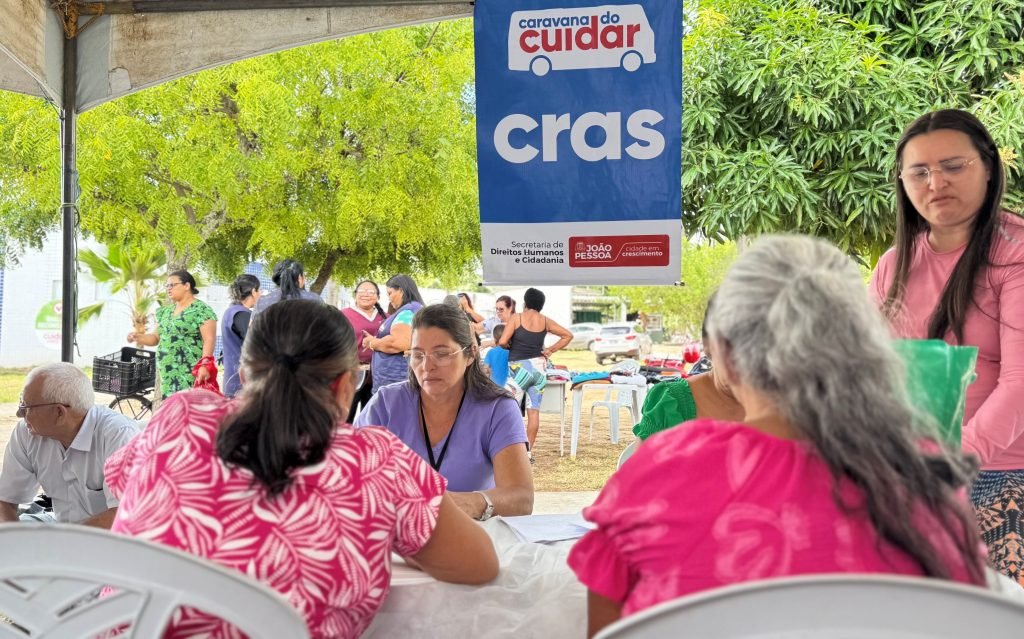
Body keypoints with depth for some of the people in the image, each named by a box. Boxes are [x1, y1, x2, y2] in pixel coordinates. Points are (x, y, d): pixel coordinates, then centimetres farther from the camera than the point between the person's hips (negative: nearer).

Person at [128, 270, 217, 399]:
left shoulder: (202, 310, -7)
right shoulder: (165, 311, 17)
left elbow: (209, 340, -13)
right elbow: (156, 338, 22)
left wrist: (204, 365, -24)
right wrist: (138, 337, 3)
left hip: (190, 374, -8)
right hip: (168, 373, 8)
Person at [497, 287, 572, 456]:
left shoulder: (516, 318, -6)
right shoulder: (545, 321, 6)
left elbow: (502, 342, -13)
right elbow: (568, 336, 12)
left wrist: (511, 346, 8)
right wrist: (550, 350, 11)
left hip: (518, 367, -4)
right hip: (538, 366, 4)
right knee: (534, 410, 4)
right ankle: (528, 451, 5)